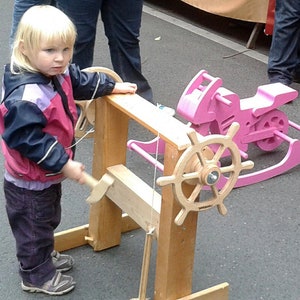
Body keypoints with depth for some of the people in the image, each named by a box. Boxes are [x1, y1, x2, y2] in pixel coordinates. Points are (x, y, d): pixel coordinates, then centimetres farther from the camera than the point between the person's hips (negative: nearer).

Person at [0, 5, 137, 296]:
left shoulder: (57, 74, -7)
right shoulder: (27, 97, -38)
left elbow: (82, 82, 14)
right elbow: (27, 139, -36)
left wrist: (114, 86, 23)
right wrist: (64, 164, -32)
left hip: (48, 174, 9)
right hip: (29, 182, -9)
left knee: (48, 220, 29)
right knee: (33, 227, 13)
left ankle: (45, 255, 52)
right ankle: (37, 275, 33)